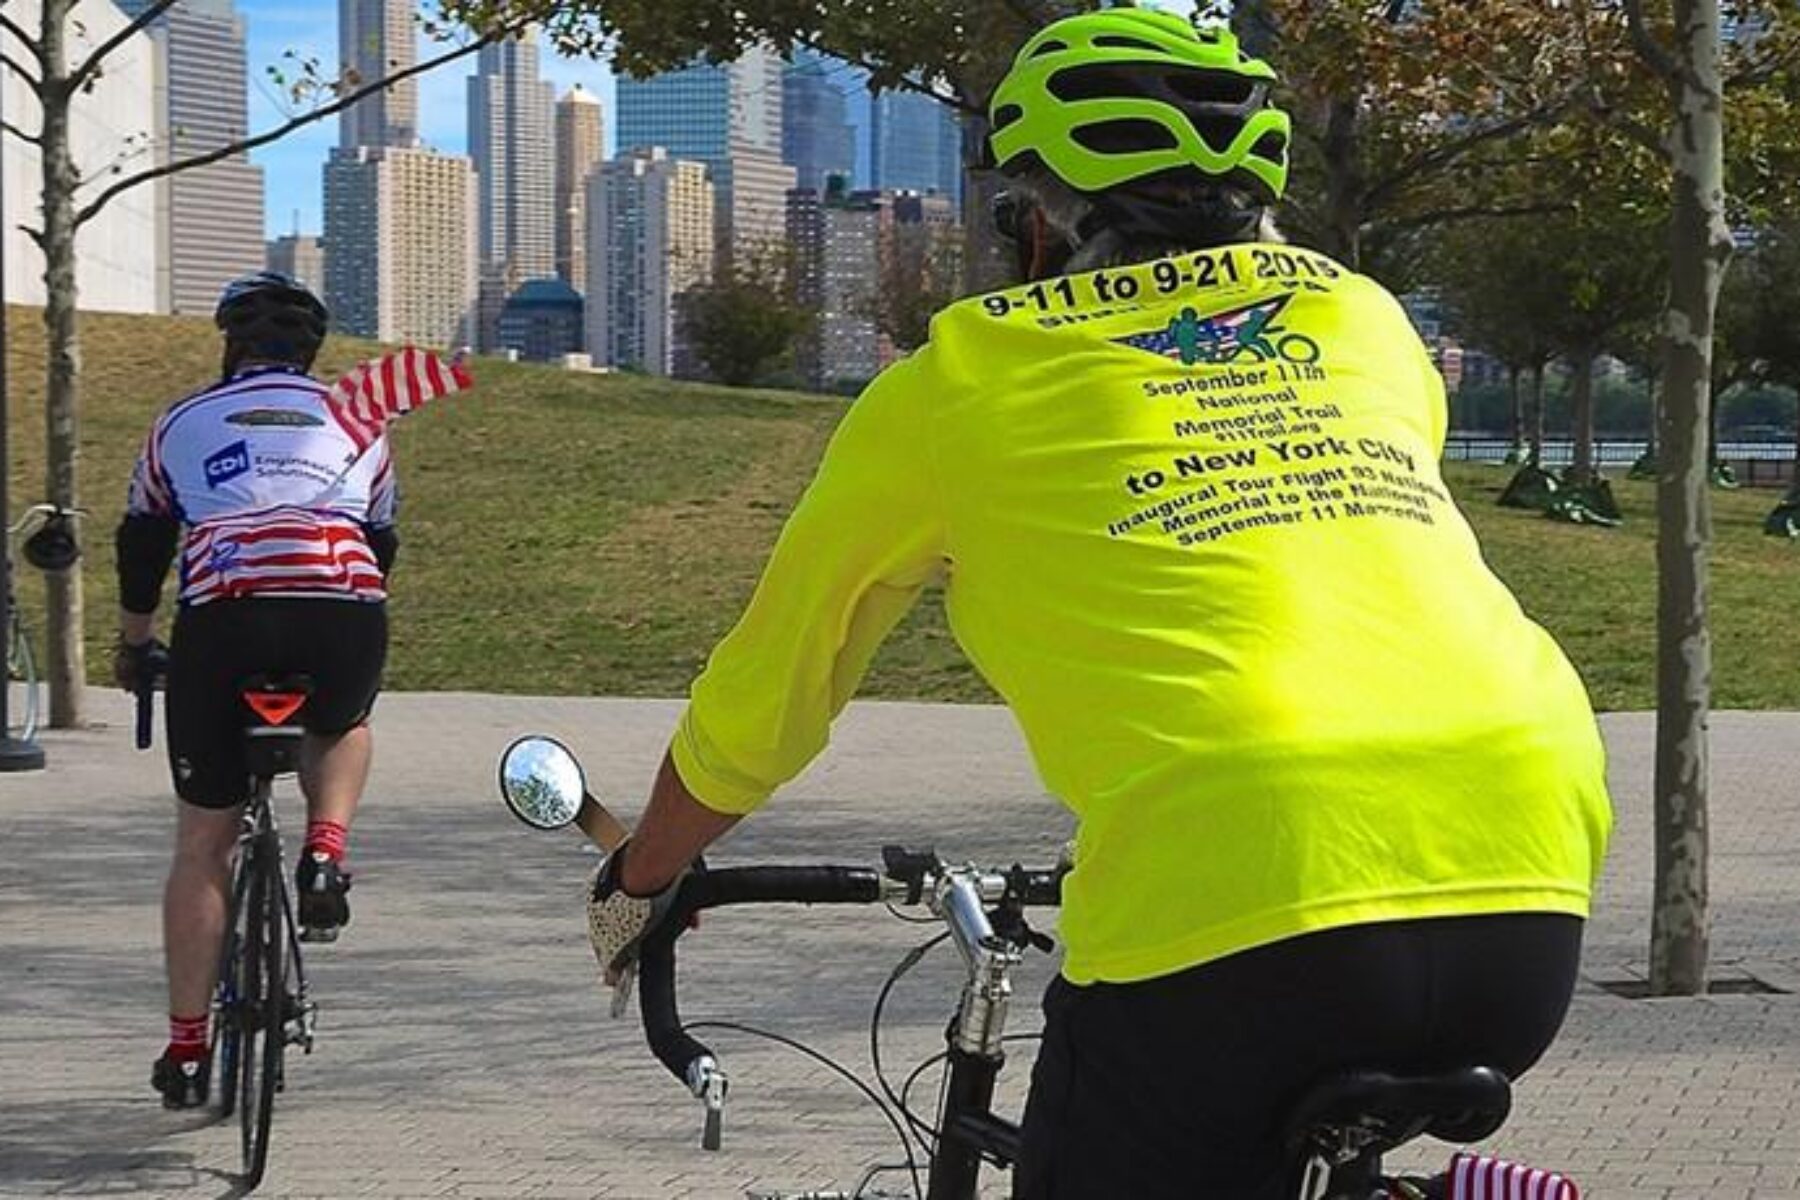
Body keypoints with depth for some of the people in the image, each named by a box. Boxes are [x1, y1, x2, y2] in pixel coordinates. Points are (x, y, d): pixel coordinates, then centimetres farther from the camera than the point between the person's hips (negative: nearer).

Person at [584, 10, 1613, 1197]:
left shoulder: (965, 374, 16)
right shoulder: (1362, 316, 25)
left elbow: (765, 691, 26)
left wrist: (639, 883, 44)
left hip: (1232, 897, -4)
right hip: (1528, 894, 4)